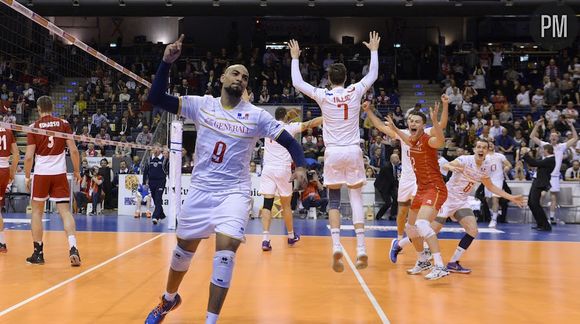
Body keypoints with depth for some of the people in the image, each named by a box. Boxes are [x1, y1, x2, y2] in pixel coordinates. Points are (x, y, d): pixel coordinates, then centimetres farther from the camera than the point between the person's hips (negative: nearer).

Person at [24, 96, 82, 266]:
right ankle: (73, 248, -16)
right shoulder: (63, 123, 2)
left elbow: (29, 156, -4)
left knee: (37, 211, 14)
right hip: (60, 173, 1)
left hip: (41, 174, -1)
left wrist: (27, 177, 7)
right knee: (65, 211, 1)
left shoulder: (34, 127, -1)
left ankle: (38, 252, 18)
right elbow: (73, 150, -2)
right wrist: (76, 171, 9)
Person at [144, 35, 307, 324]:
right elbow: (156, 98, -3)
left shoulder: (256, 116, -4)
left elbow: (290, 141, -2)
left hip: (234, 193, -2)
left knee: (225, 250, -19)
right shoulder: (201, 105, 0)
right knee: (183, 248, 15)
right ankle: (169, 299, 44)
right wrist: (166, 62, -15)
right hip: (200, 190, 2)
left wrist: (300, 167, -20)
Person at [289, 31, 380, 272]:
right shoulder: (355, 92, 0)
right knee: (356, 198, 5)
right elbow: (373, 75, 18)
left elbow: (297, 83, 7)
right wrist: (374, 50, 31)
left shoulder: (323, 96, -4)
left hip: (333, 153, -1)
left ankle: (336, 246, -8)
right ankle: (361, 248, -3)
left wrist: (295, 57, 19)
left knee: (334, 201, 8)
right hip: (353, 151, 1)